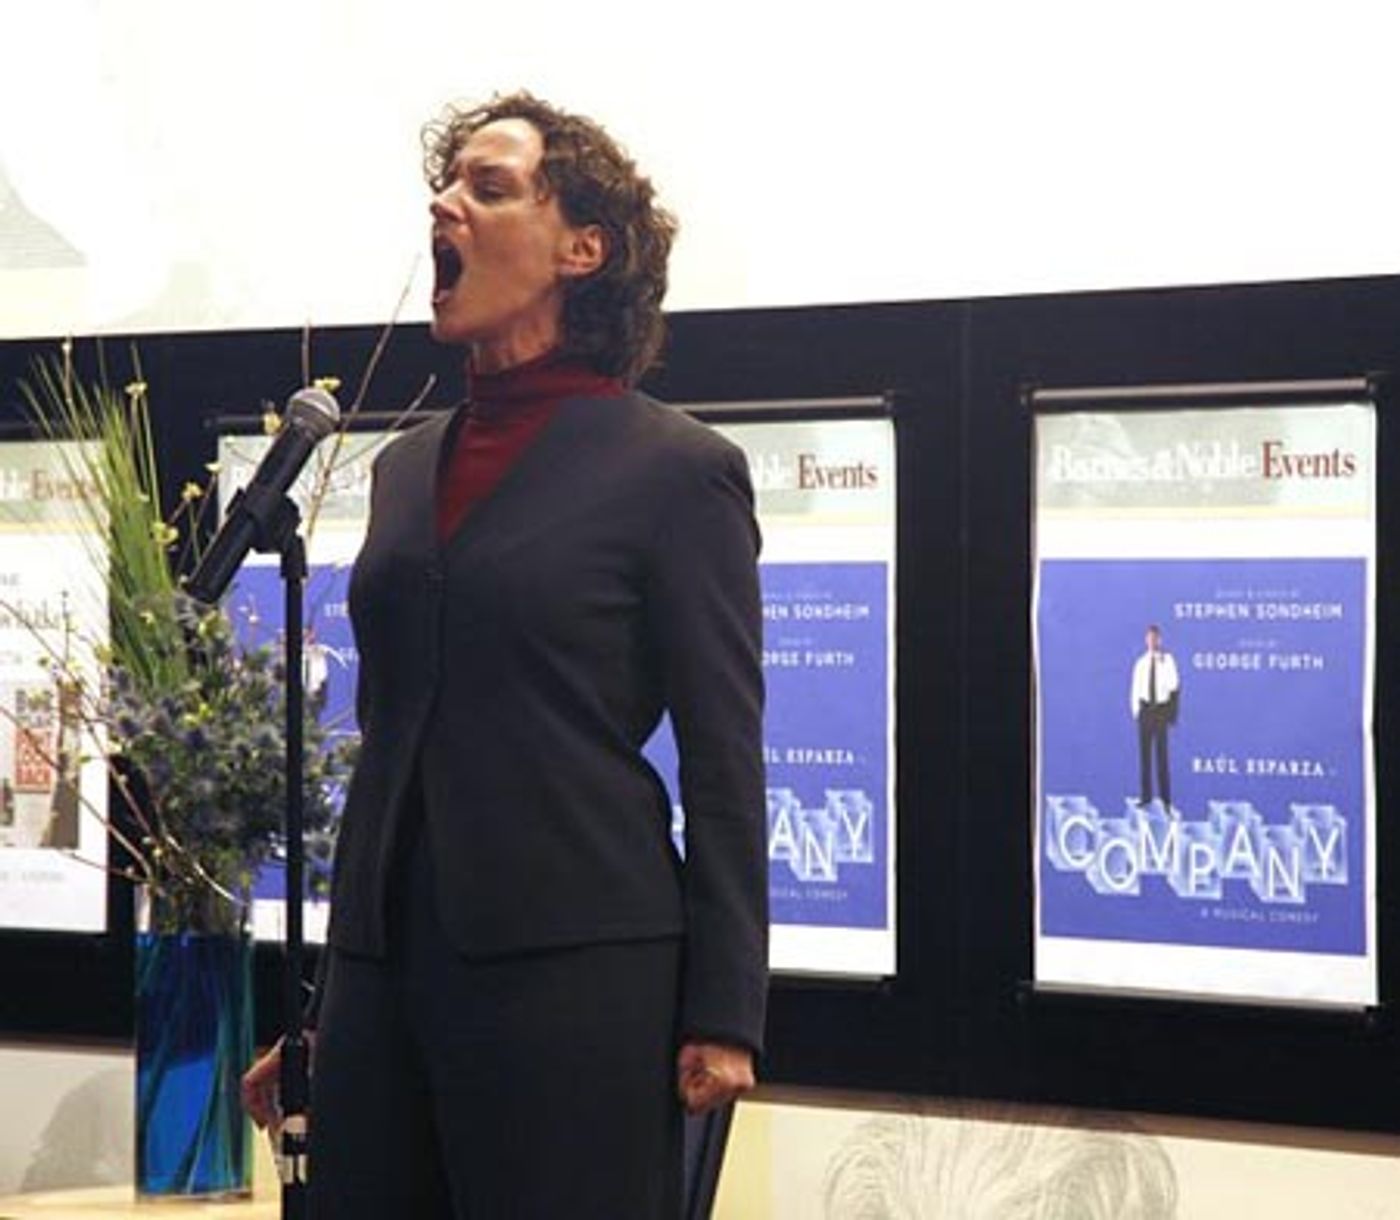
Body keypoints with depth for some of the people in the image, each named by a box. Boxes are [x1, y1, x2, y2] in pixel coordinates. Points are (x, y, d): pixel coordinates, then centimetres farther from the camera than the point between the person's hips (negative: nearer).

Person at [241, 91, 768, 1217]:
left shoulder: (678, 470, -2)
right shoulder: (408, 468, 16)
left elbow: (725, 766, -5)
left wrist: (722, 1020, -10)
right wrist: (322, 1007, 19)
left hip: (573, 967, -6)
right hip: (387, 957, 6)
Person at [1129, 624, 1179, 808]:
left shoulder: (1167, 660, 0)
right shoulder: (1141, 663, 6)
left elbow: (1174, 684, -3)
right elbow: (1136, 689, 9)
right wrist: (1136, 710, 0)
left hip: (1162, 707, -2)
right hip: (1145, 708, 2)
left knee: (1162, 753, 0)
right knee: (1144, 753, 4)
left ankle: (1165, 798, 4)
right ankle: (1145, 795, 10)